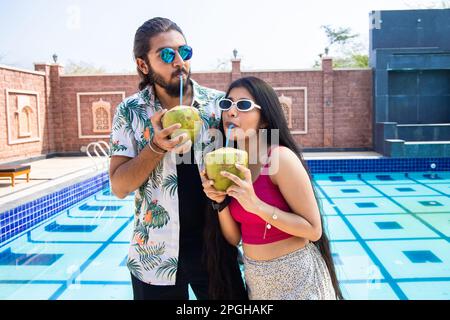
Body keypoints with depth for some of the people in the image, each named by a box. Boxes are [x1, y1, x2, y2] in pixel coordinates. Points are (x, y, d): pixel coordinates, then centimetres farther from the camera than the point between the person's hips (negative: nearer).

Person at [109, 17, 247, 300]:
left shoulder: (220, 104, -4)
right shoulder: (130, 112, -5)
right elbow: (119, 187, -8)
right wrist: (157, 146, -23)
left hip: (215, 245, 1)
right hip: (155, 254, 0)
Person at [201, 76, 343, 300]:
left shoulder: (280, 157, -20)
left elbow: (313, 229, -19)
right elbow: (234, 238, 1)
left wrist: (256, 205, -27)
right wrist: (220, 201, -15)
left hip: (295, 278, -6)